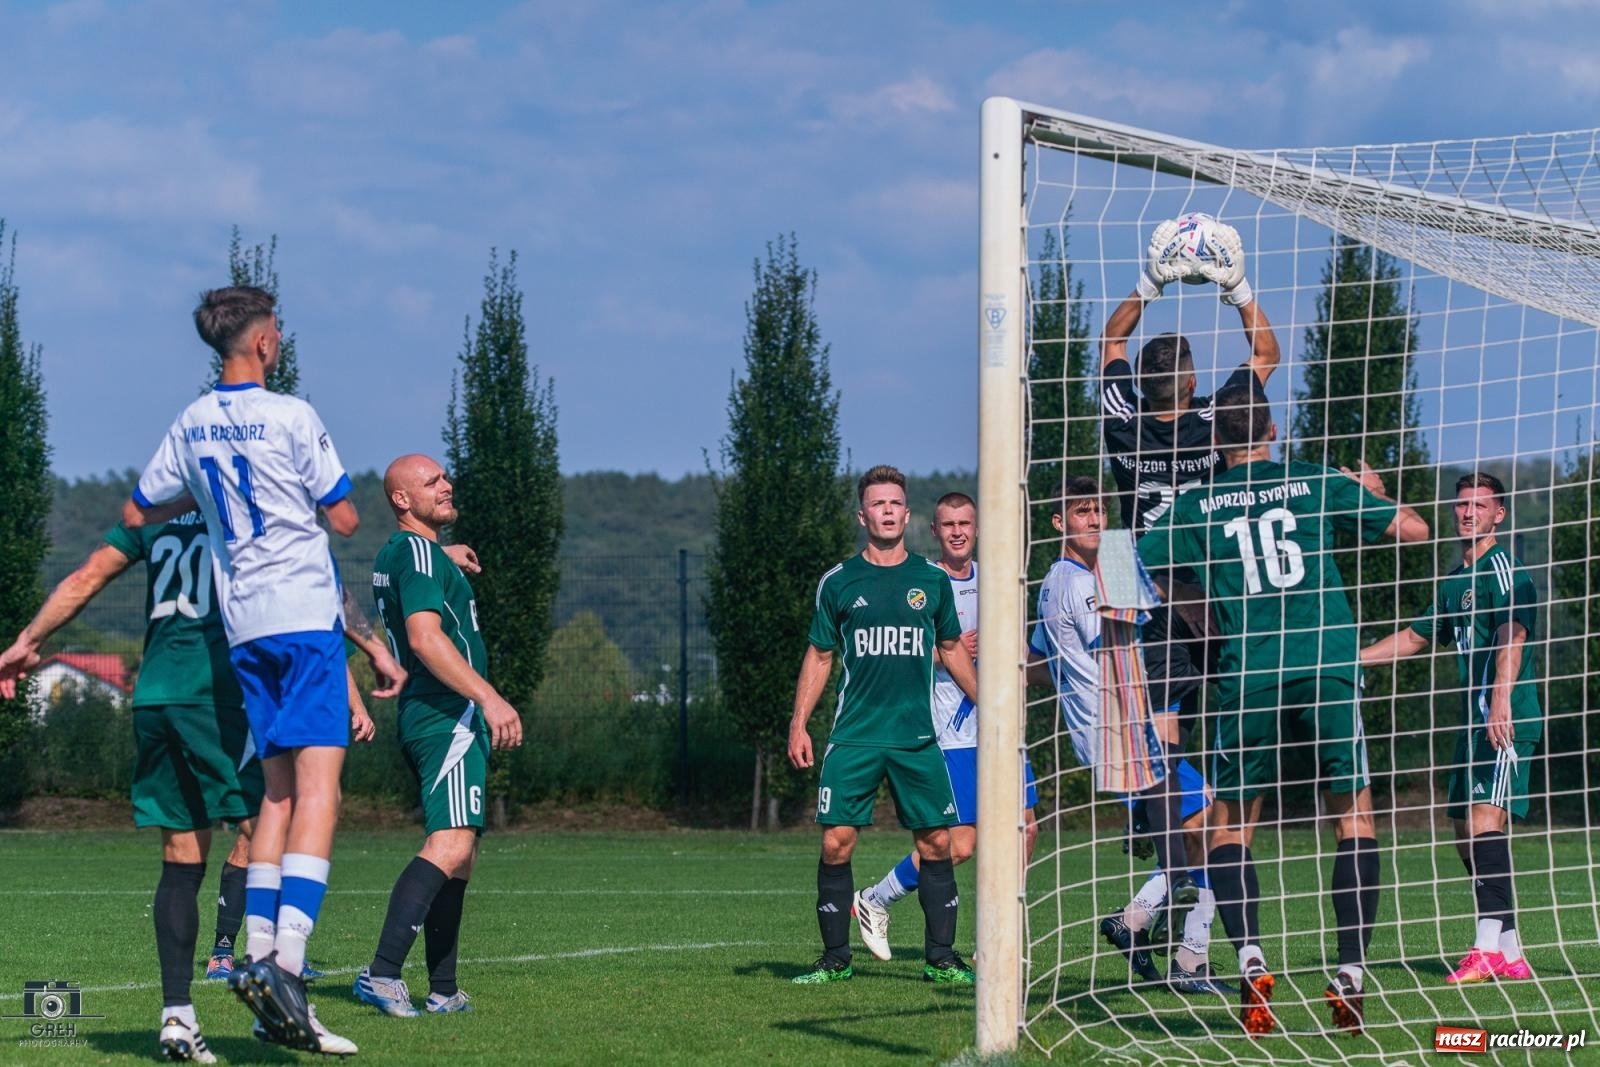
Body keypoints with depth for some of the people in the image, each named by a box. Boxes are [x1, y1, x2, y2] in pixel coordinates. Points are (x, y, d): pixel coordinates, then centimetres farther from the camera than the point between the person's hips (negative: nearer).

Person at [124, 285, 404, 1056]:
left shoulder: (191, 427, 9)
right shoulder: (291, 417, -8)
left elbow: (136, 515, 18)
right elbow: (344, 519, -2)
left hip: (243, 625, 6)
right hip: (307, 614, -6)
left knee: (280, 788, 12)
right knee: (318, 788, -10)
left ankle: (257, 953, 3)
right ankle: (286, 960, -24)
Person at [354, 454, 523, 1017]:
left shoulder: (395, 555, 21)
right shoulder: (418, 552, -11)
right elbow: (425, 637, -23)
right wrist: (488, 697, -28)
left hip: (427, 716, 11)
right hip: (450, 716, -11)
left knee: (460, 854, 11)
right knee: (450, 844, -22)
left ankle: (443, 991, 10)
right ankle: (383, 971, -33)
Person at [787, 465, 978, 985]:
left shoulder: (933, 581, 8)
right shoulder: (839, 582, 4)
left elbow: (952, 649, 20)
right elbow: (819, 656, 9)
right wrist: (799, 723, 1)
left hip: (917, 739, 1)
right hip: (853, 739, -1)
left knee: (937, 843, -1)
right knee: (837, 842, -6)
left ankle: (940, 957, 9)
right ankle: (835, 957, 4)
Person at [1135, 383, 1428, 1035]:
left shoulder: (1198, 506, 8)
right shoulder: (1317, 485, 8)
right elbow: (1414, 529, 11)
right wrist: (1374, 492, 31)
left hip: (1247, 677, 0)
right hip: (1327, 669, 0)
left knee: (1230, 822, 11)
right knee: (1353, 813, 11)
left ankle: (1249, 958, -11)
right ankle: (1351, 972, 2)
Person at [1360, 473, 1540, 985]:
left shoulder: (1501, 567, -6)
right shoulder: (1456, 580, 21)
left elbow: (1512, 635, -21)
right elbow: (1416, 637, 34)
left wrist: (1501, 701, -34)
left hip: (1506, 720, -10)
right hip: (1475, 721, 10)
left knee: (1484, 820, -20)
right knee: (1466, 834, 7)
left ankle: (1488, 947, -27)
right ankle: (1511, 955, 10)